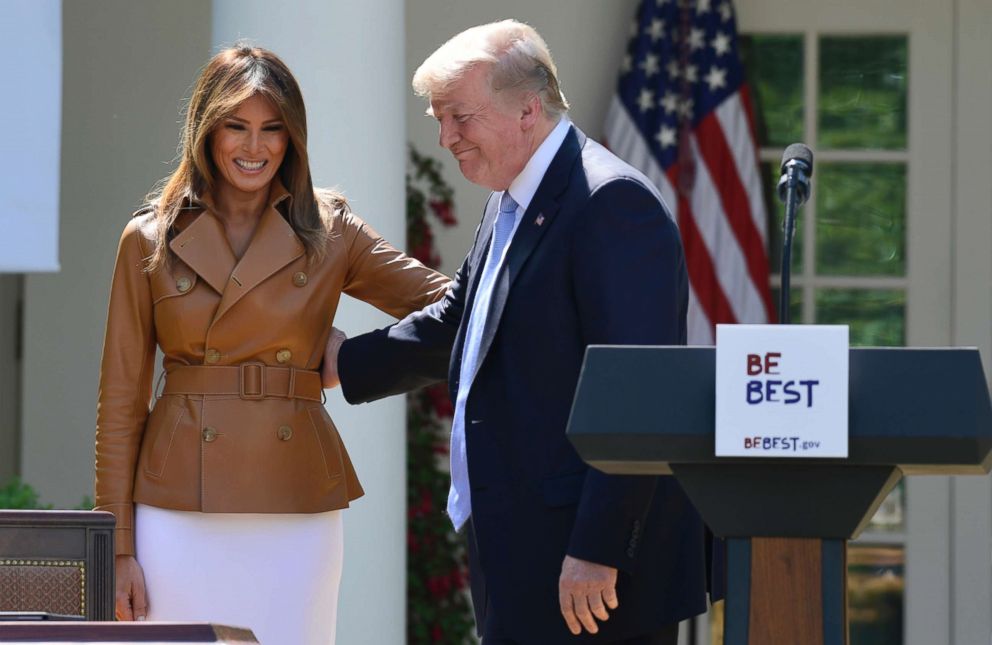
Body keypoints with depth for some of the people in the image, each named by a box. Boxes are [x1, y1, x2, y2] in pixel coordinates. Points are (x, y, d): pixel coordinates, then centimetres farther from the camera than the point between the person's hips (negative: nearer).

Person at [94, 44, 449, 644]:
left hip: (297, 516, 1)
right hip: (181, 519, -1)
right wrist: (119, 549, 0)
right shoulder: (151, 240, 4)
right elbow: (121, 403, 5)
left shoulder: (330, 232, 7)